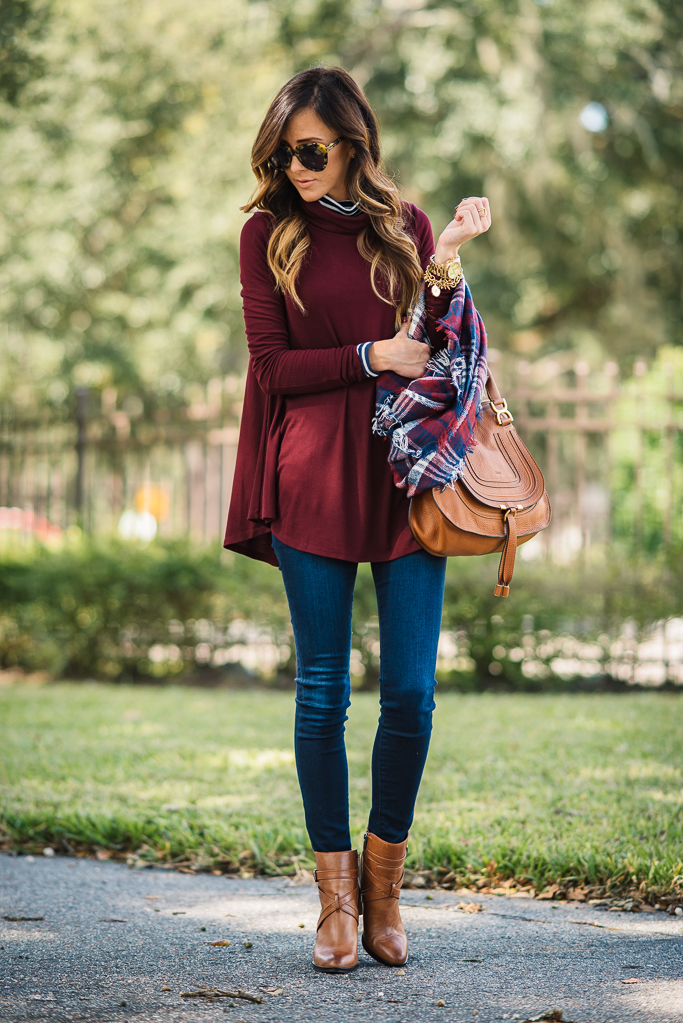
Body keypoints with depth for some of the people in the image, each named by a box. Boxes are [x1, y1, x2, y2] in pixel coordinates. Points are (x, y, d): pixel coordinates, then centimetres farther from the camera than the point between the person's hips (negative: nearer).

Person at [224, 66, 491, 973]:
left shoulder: (404, 225, 9)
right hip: (314, 480, -1)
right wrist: (373, 357, -9)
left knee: (411, 693, -2)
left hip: (409, 471, 2)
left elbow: (442, 353, 7)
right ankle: (335, 892, 12)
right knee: (323, 692, 1)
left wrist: (448, 264, -6)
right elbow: (272, 367, -1)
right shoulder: (269, 233, 4)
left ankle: (385, 881, 15)